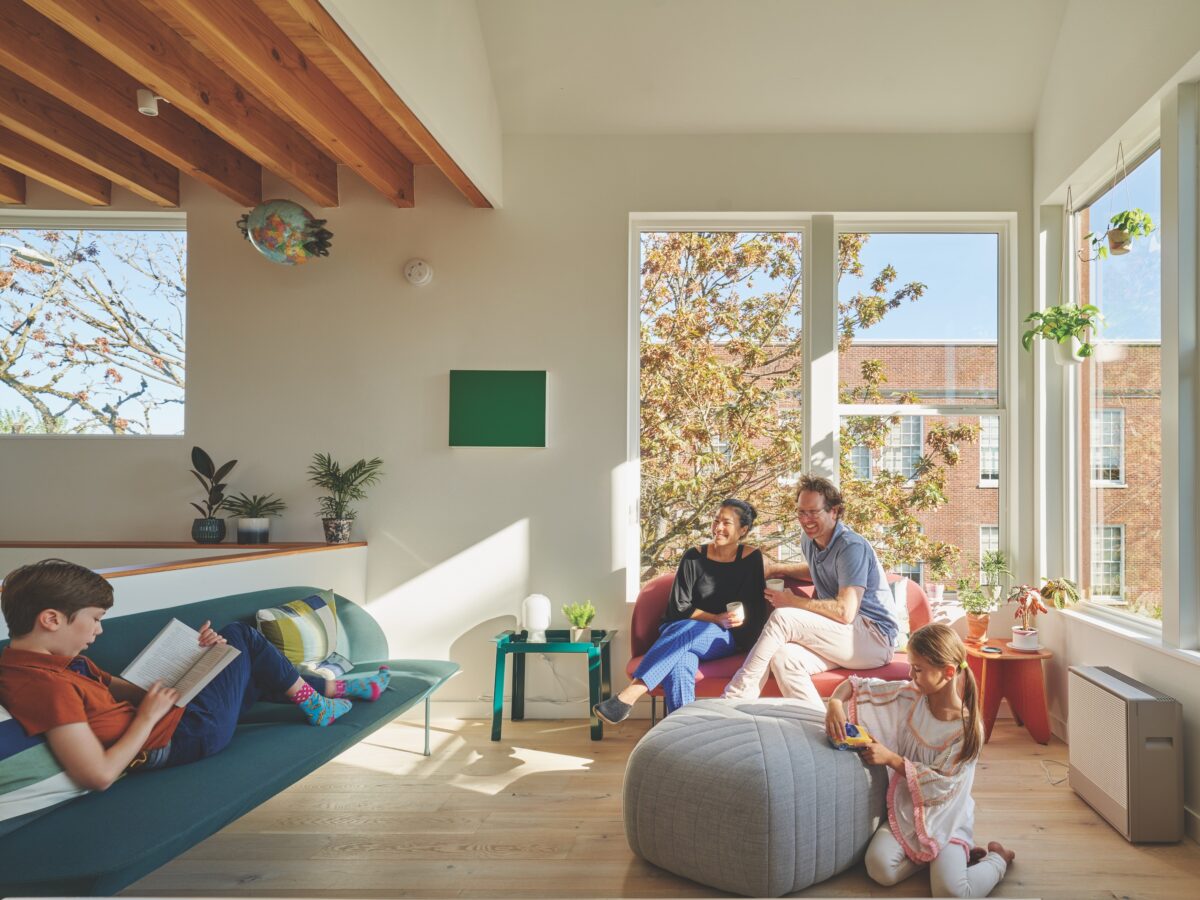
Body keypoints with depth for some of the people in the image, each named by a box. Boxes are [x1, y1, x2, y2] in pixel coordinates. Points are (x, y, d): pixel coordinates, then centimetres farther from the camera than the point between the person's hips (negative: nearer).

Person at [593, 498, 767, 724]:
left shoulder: (752, 558, 3)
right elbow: (679, 607, -3)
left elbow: (757, 609, 6)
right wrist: (717, 619, -14)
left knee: (684, 631, -36)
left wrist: (742, 617, -14)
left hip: (726, 639, -1)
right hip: (682, 632, 1)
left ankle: (628, 697, -43)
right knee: (680, 664, -37)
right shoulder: (694, 557, 1)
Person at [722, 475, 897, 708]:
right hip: (840, 639, 8)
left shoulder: (852, 547, -15)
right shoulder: (809, 541, 12)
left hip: (876, 636, -8)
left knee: (783, 617, -26)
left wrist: (793, 601, -13)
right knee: (783, 658, -25)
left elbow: (845, 612, -24)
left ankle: (734, 700, -21)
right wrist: (776, 569, 22)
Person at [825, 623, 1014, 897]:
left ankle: (997, 858, 10)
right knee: (880, 869, -19)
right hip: (905, 808, 4)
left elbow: (940, 783, -18)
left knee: (950, 891, -23)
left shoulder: (967, 727, -18)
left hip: (945, 816, -4)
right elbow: (859, 686, -2)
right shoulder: (909, 695, -7)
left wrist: (891, 758, -24)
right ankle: (953, 854, 7)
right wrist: (835, 702, -24)